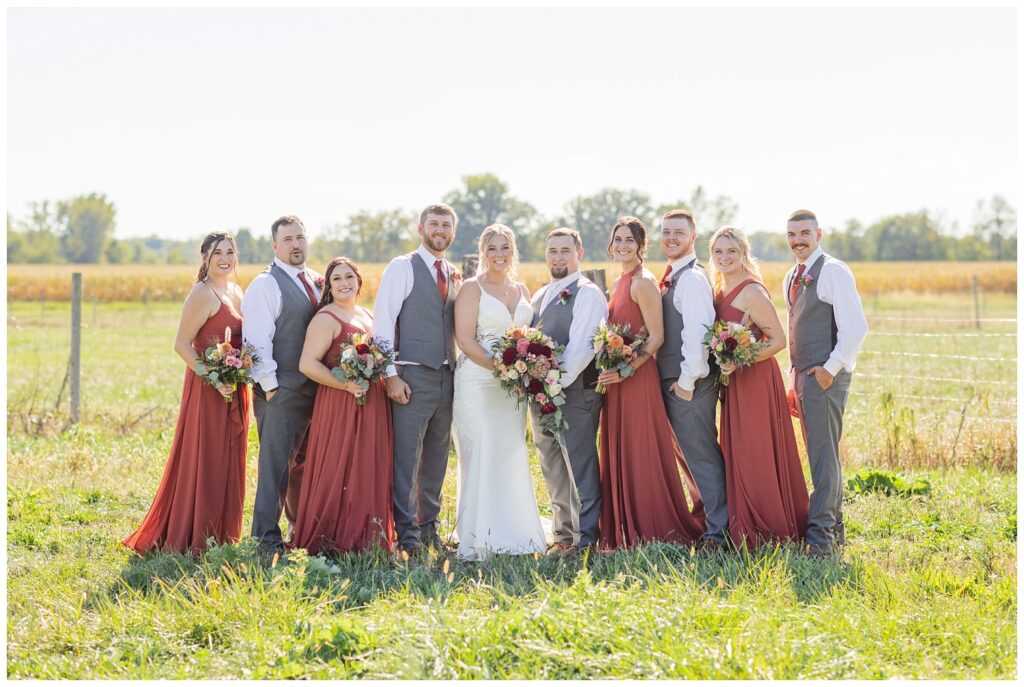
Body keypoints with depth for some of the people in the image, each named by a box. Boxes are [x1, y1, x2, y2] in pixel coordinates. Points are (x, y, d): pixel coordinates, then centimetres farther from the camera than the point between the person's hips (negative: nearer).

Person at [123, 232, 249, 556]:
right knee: (203, 462, -3)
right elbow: (182, 344, -16)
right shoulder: (203, 294, -12)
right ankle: (195, 540, 4)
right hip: (208, 389, -8)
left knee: (227, 462, 13)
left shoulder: (236, 292, 13)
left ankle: (220, 535, 21)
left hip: (234, 391, 8)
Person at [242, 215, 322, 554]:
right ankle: (267, 537, -3)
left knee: (305, 461, 16)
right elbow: (258, 340, -12)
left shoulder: (316, 281, 16)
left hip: (316, 386, 7)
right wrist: (269, 385, -15)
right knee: (275, 463, -6)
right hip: (282, 389, -7)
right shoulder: (265, 285, -8)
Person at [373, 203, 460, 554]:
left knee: (437, 459, 10)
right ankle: (407, 533, -1)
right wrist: (391, 375, -13)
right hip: (412, 376, -6)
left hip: (446, 377, 6)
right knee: (406, 457, -6)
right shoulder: (402, 268, -2)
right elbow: (383, 322, -8)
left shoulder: (455, 276, 16)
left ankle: (429, 528, 19)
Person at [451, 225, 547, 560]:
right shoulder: (472, 288, -2)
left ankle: (513, 535, 12)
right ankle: (478, 541, -6)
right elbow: (465, 340, -9)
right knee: (481, 457, -9)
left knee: (511, 456, 6)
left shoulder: (522, 291, 16)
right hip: (478, 381, -5)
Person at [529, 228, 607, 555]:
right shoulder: (540, 296, 20)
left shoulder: (588, 294, -6)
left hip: (575, 392, -8)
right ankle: (563, 535, 20)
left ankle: (584, 538, -3)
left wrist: (558, 382, -20)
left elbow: (582, 345, -16)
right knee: (553, 469, 13)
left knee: (580, 466, -6)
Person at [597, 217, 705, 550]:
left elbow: (656, 336, -16)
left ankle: (653, 532, 4)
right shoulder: (619, 283, 15)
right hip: (617, 381, 9)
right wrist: (609, 368, 11)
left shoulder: (643, 283, -12)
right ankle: (625, 532, 18)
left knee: (641, 455, -4)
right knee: (619, 454, 12)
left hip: (638, 380, -9)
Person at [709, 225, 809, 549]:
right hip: (734, 384, 9)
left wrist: (740, 361, -23)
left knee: (757, 456, -4)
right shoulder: (720, 291, 12)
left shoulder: (751, 292, -14)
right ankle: (746, 531, 16)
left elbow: (779, 340, -16)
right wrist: (723, 364, 5)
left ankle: (770, 531, 5)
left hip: (756, 381, -9)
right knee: (737, 455, 10)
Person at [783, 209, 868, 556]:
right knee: (821, 454, 13)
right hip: (802, 375, 9)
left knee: (823, 453, -10)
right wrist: (794, 381, 17)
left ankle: (820, 534, -11)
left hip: (825, 375, -9)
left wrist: (830, 369, -17)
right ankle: (834, 528, 19)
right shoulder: (791, 278, 17)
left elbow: (855, 327, -16)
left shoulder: (833, 272, -10)